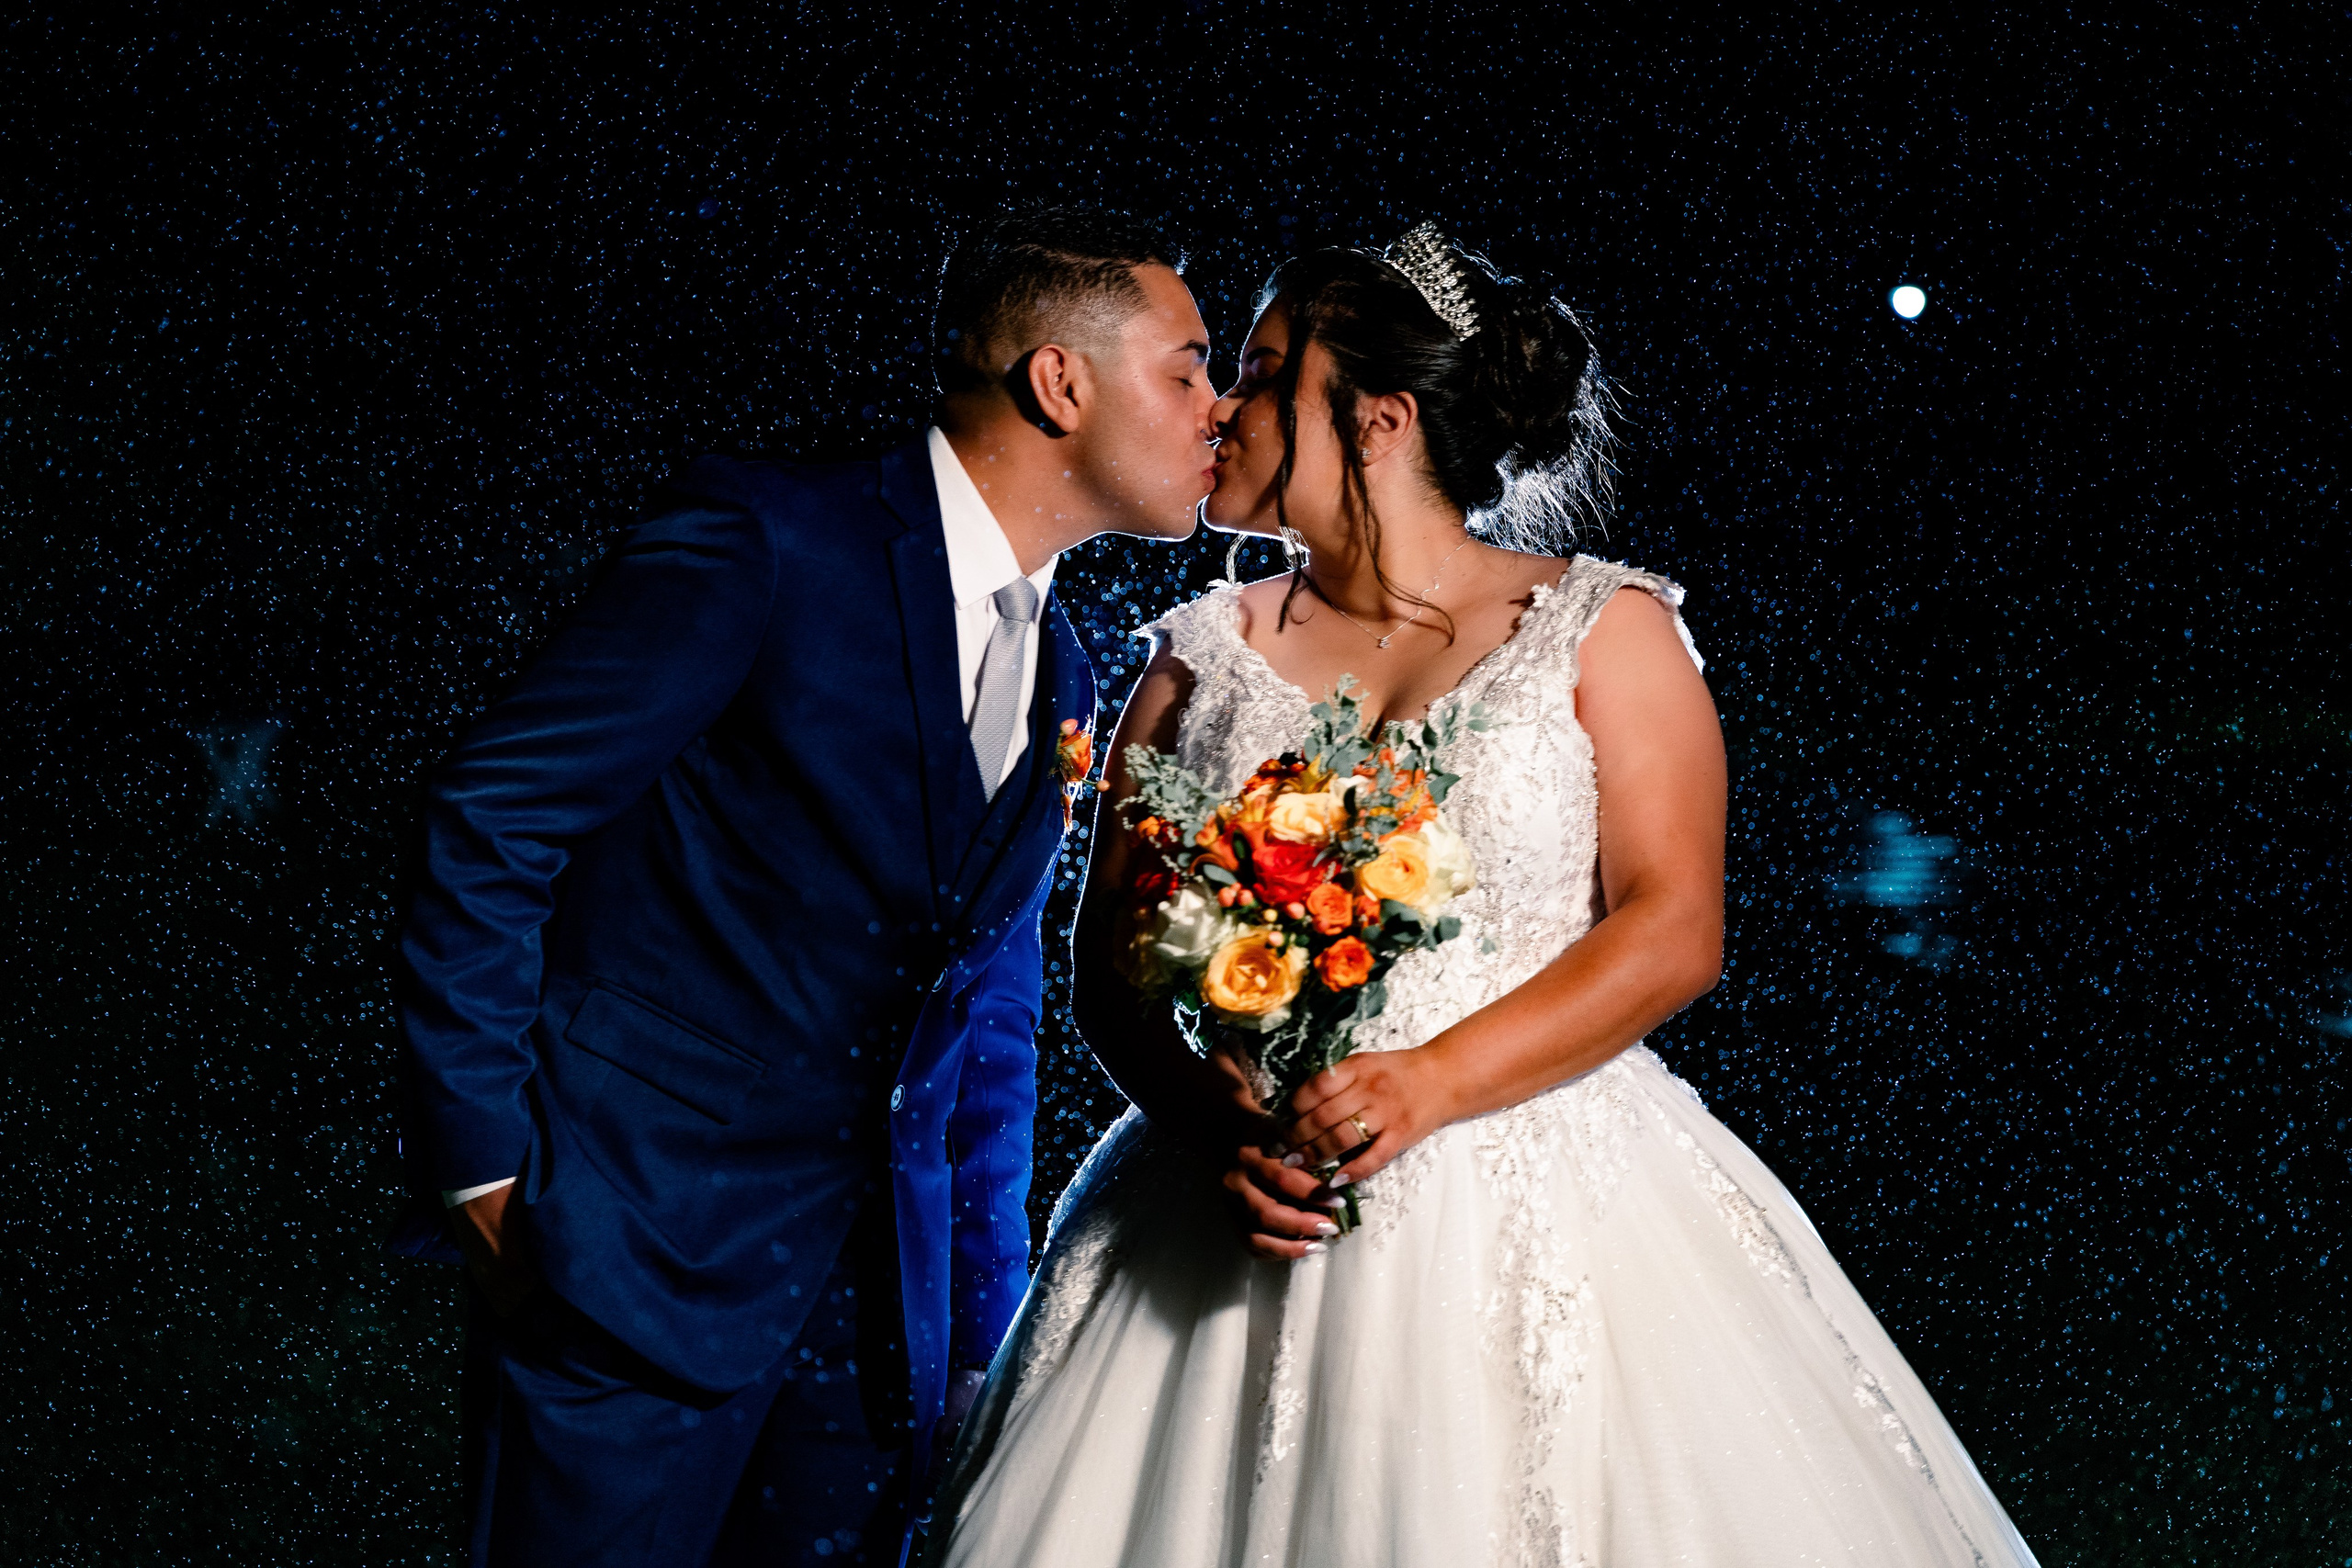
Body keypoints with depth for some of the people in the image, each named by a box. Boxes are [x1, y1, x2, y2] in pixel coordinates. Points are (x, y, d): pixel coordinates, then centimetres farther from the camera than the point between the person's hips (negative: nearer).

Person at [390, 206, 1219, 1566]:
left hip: (877, 1294, 7)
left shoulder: (1062, 677, 11)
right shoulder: (771, 542, -12)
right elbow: (493, 815, -13)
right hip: (639, 1252, -6)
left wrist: (985, 1331, 15)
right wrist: (484, 1157, -13)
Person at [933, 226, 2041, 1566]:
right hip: (1245, 1204, 2)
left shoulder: (1602, 628, 3)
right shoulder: (1207, 654, 11)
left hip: (1536, 1204, -2)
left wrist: (1431, 1082, -17)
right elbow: (1110, 952, 7)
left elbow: (1676, 931, -5)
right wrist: (1215, 1118, -13)